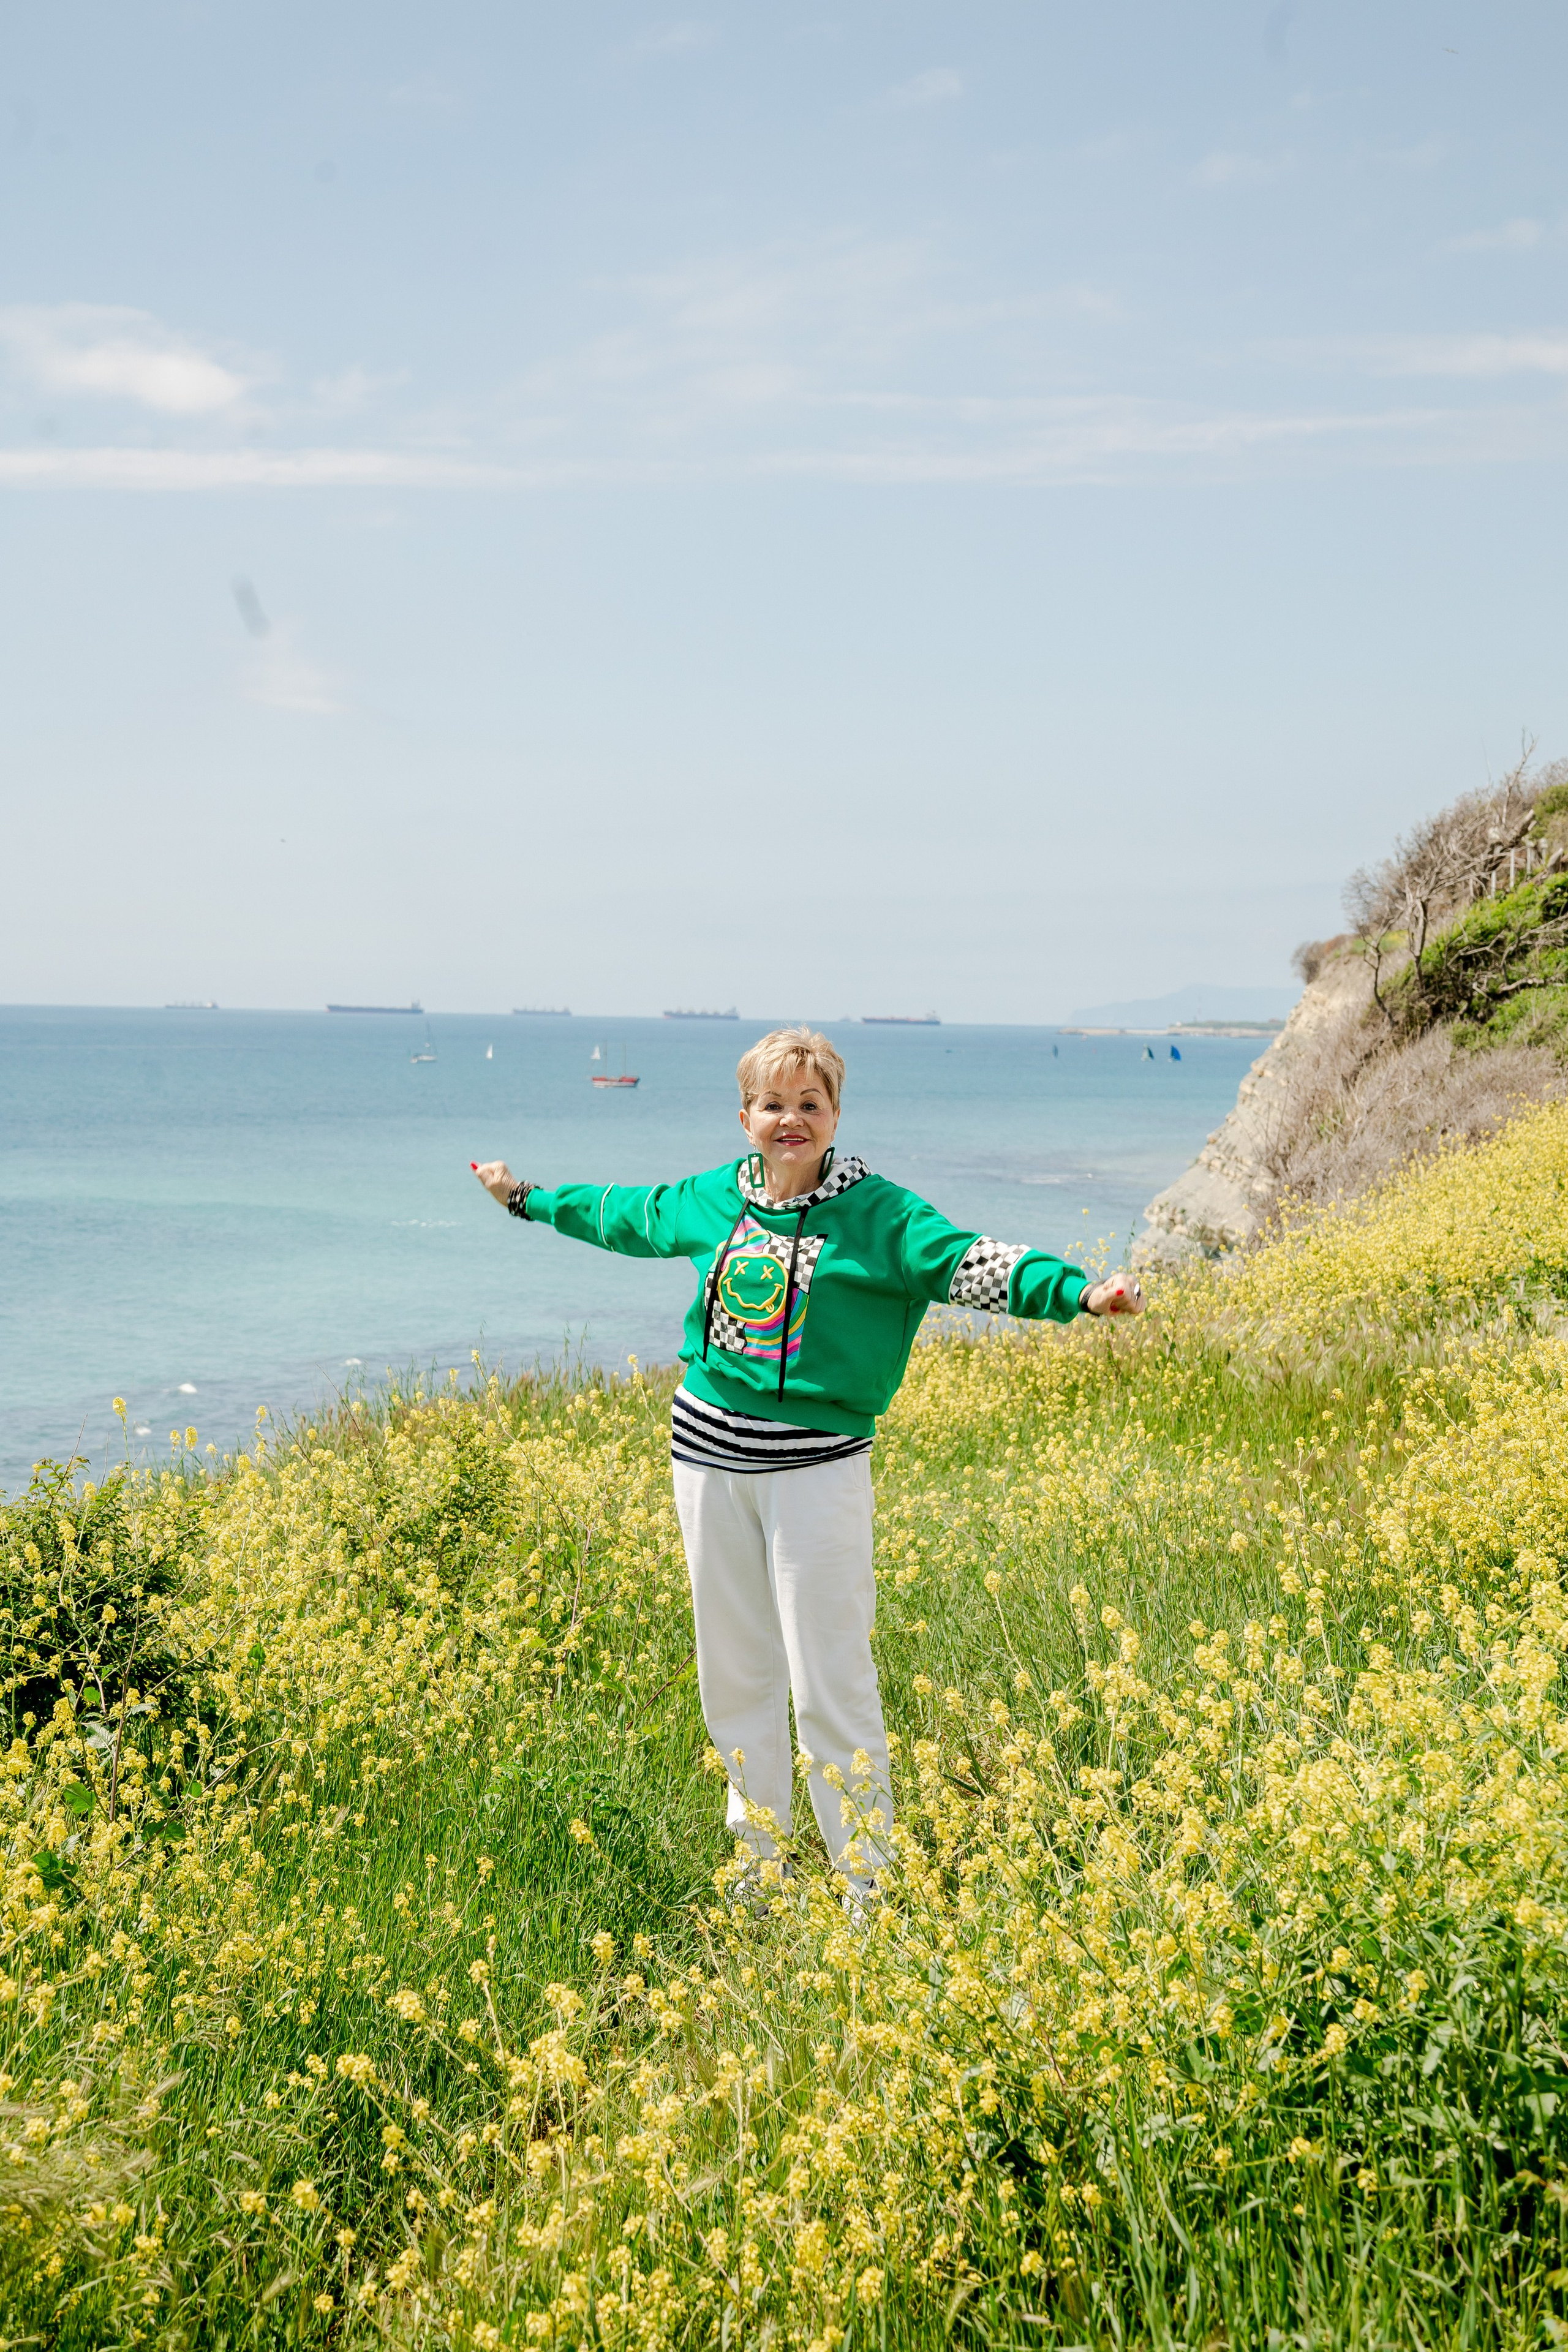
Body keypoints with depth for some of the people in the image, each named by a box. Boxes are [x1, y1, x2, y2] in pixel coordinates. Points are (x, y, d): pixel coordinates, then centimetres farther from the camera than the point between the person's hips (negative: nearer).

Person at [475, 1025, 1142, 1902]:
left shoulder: (874, 1211, -7)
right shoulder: (710, 1201, 8)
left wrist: (1079, 1291, -35)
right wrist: (528, 1194, 39)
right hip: (709, 1452, 5)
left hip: (815, 1463, -5)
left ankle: (868, 1886, 8)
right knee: (734, 1676, 13)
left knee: (830, 1688, -4)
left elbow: (970, 1262, -19)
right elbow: (621, 1214, 26)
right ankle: (757, 1869, 28)